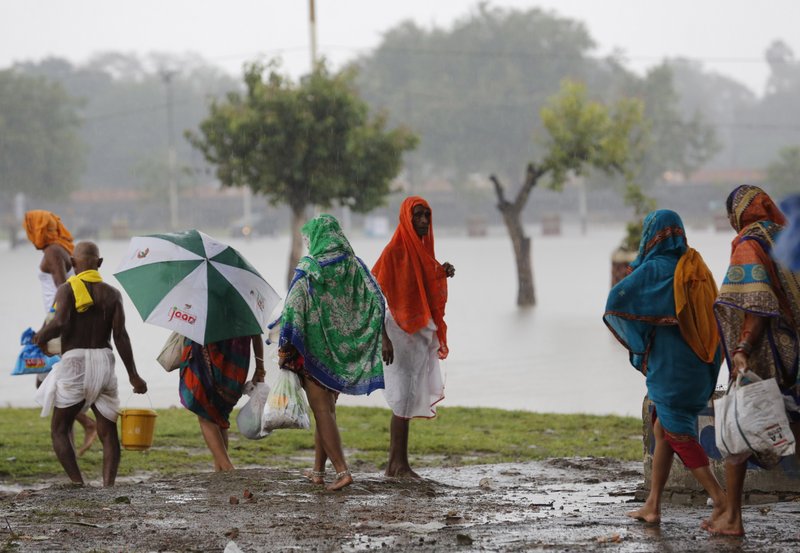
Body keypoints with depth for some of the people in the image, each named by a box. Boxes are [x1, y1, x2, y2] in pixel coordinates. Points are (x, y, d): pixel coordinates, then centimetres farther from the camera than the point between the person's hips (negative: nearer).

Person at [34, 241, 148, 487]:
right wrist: (133, 375, 1)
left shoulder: (67, 289, -3)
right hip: (104, 361, 3)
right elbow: (120, 336, -1)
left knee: (59, 430, 7)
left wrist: (41, 336, 1)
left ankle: (78, 484, -8)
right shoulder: (112, 294, 7)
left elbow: (60, 323, -20)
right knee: (108, 432, 7)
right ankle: (108, 485, -10)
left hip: (74, 363, -3)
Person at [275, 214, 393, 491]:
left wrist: (284, 348, -7)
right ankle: (318, 470, 23)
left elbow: (293, 310, -14)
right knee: (326, 408, 17)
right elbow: (376, 300, -2)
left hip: (314, 348, -5)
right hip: (344, 351, 5)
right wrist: (384, 338, 0)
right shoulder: (353, 265, 3)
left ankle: (342, 470, -17)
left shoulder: (308, 268, -11)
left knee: (322, 411, -4)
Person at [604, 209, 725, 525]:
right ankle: (653, 506, 17)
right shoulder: (696, 268, 8)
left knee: (679, 436, -2)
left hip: (669, 366, -7)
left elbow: (617, 298, -15)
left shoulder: (653, 269, -11)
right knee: (662, 431, 15)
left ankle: (720, 499, -11)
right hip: (699, 366, 7)